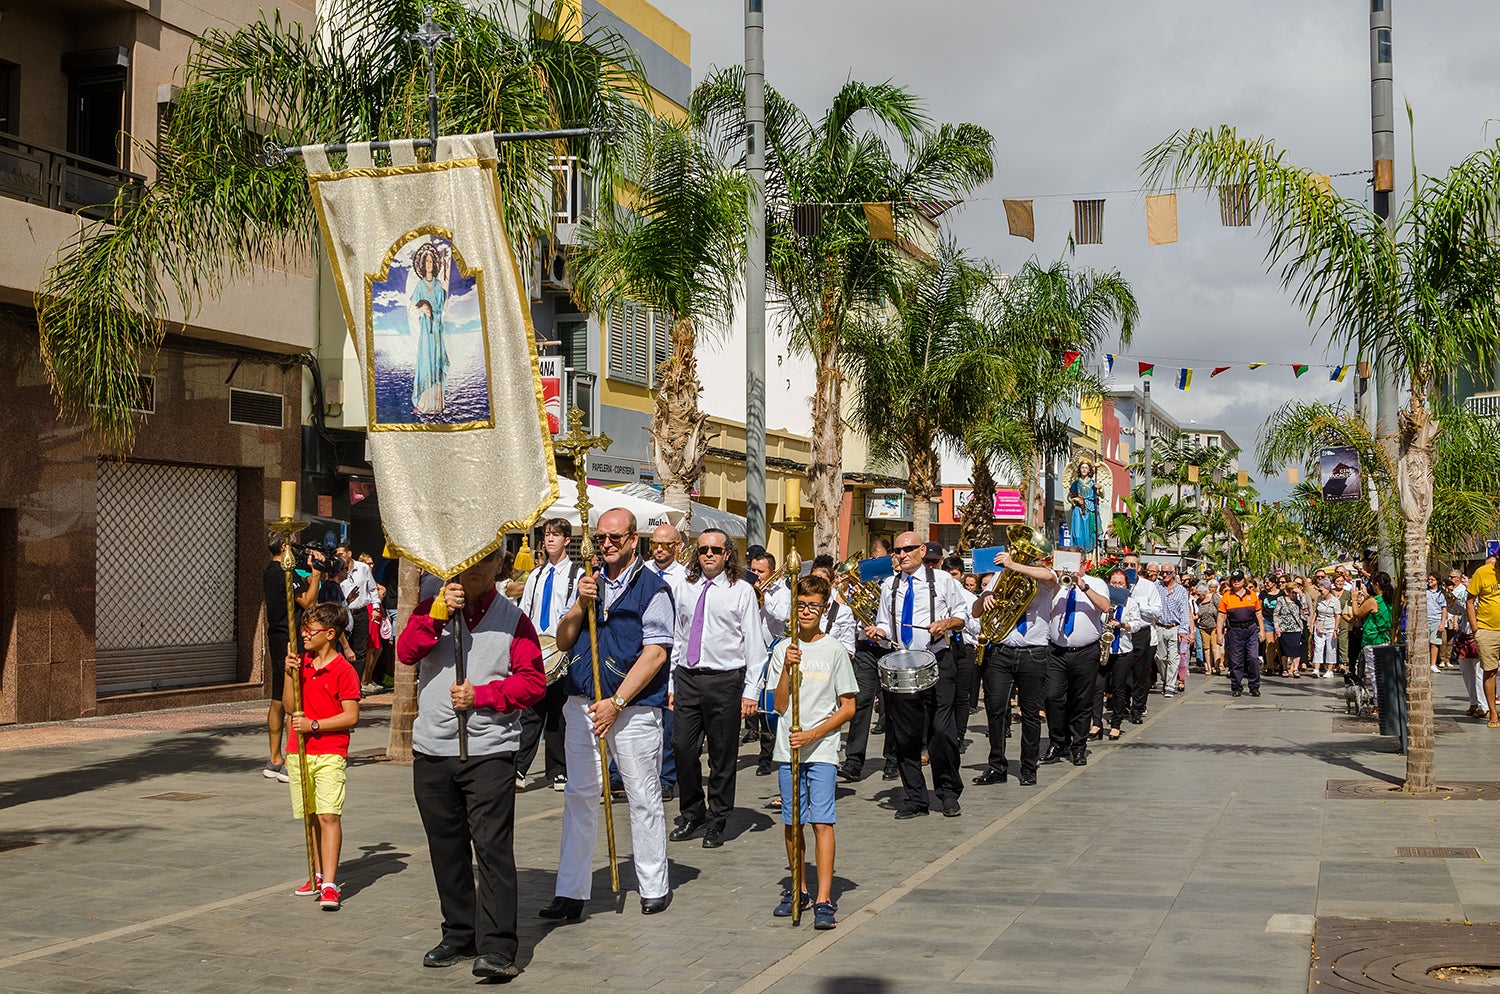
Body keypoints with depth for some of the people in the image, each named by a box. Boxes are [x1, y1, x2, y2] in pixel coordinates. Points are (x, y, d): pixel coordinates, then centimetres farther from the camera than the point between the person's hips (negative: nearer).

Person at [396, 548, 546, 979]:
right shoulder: (432, 609, 11)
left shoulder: (513, 619, 4)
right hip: (432, 750, 4)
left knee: (493, 847, -11)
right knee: (447, 848, 11)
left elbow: (533, 681, -3)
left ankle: (497, 947, -11)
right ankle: (460, 934, 23)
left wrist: (481, 695, -13)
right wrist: (439, 613, -16)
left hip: (490, 751, -3)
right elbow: (406, 652, -6)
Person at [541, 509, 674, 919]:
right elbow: (563, 642, 13)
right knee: (579, 796, 5)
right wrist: (580, 604, -4)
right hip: (582, 703, 5)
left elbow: (655, 654, -11)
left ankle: (654, 887, 16)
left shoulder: (652, 587, -4)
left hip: (633, 708, -5)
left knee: (644, 799, 4)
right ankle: (571, 893, 8)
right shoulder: (590, 583, 15)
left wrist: (616, 703, -14)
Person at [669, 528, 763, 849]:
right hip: (687, 678, 3)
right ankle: (691, 815, 21)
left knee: (722, 756, 4)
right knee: (684, 749, 2)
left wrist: (751, 691, -8)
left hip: (724, 680, -3)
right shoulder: (685, 590, 12)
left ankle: (716, 823, 16)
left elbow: (755, 644, -2)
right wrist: (671, 684, 11)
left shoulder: (742, 591, 0)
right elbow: (677, 638, 15)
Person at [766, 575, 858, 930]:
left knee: (821, 821, -11)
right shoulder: (783, 650, 7)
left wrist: (814, 734, -11)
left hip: (822, 749, -3)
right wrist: (787, 668, -11)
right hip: (788, 749, 3)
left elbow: (848, 708, 0)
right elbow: (780, 705, 3)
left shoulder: (834, 650, 0)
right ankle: (797, 890, 24)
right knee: (792, 822, 9)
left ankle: (824, 901, -12)